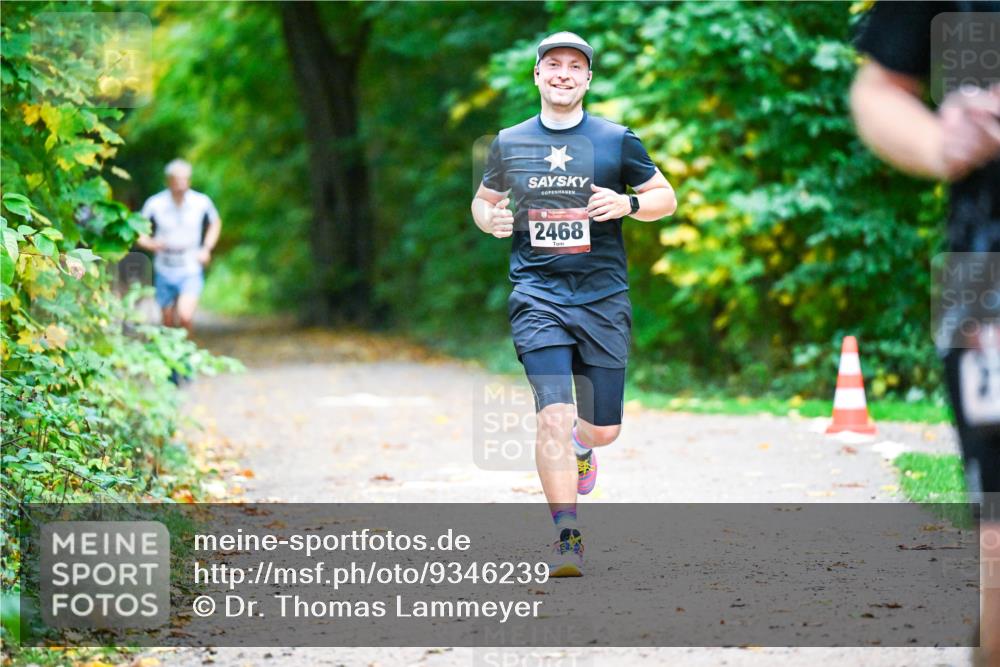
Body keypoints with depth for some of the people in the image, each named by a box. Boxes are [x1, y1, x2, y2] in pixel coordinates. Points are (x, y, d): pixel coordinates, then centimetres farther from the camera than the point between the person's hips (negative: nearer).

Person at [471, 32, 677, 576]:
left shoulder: (617, 141, 5)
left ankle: (579, 444, 44)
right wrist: (490, 219, -2)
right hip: (536, 294, -1)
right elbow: (483, 200, 22)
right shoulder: (509, 144, 8)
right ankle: (567, 538, -12)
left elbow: (666, 198, 11)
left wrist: (628, 204, -10)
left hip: (603, 296, 1)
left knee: (604, 429, 5)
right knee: (554, 415, -18)